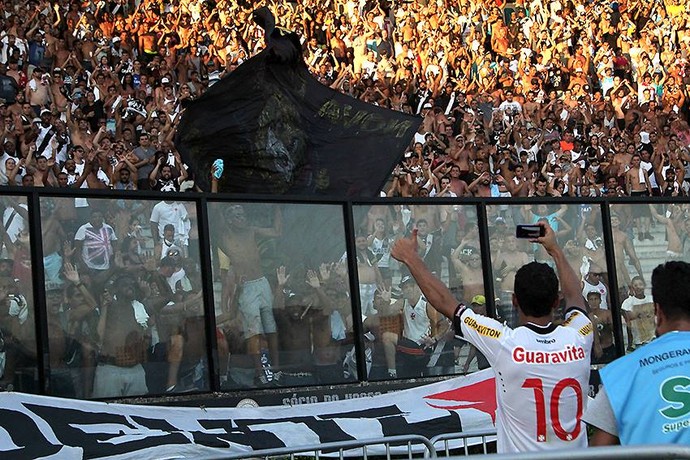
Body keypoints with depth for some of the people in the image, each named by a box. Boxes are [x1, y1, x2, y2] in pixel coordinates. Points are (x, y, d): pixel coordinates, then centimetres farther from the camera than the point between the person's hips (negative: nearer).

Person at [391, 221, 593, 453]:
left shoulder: (505, 343, -16)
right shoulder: (578, 338, -8)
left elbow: (445, 302, -4)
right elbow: (575, 295, 17)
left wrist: (410, 257, 8)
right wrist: (554, 249, 29)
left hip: (521, 453, -4)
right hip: (575, 454, 4)